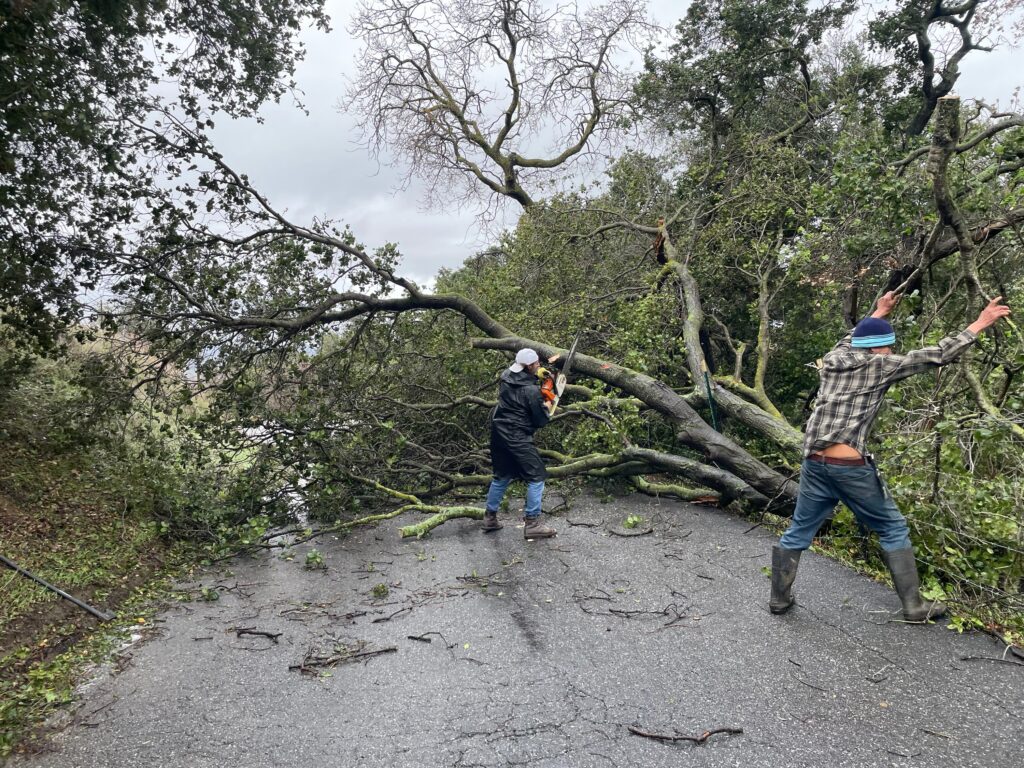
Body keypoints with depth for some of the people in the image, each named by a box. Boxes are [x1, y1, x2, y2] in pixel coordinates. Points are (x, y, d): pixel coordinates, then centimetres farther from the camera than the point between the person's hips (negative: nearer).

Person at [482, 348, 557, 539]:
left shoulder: (506, 377, 2)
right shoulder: (531, 390, -18)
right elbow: (541, 420, -11)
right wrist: (547, 407, 10)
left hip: (498, 432, 8)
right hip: (517, 438, -8)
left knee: (502, 476, 21)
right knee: (536, 477, 2)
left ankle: (490, 517, 28)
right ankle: (532, 523, 3)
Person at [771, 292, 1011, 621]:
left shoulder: (832, 359, 14)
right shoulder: (880, 365, 1)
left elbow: (852, 339, 37)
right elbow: (936, 355, 4)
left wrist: (878, 314, 51)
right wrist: (979, 324, 13)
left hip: (814, 464, 5)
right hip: (851, 467, -4)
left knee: (798, 531, 15)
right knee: (893, 529, 15)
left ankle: (779, 599, 22)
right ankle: (914, 606, 22)